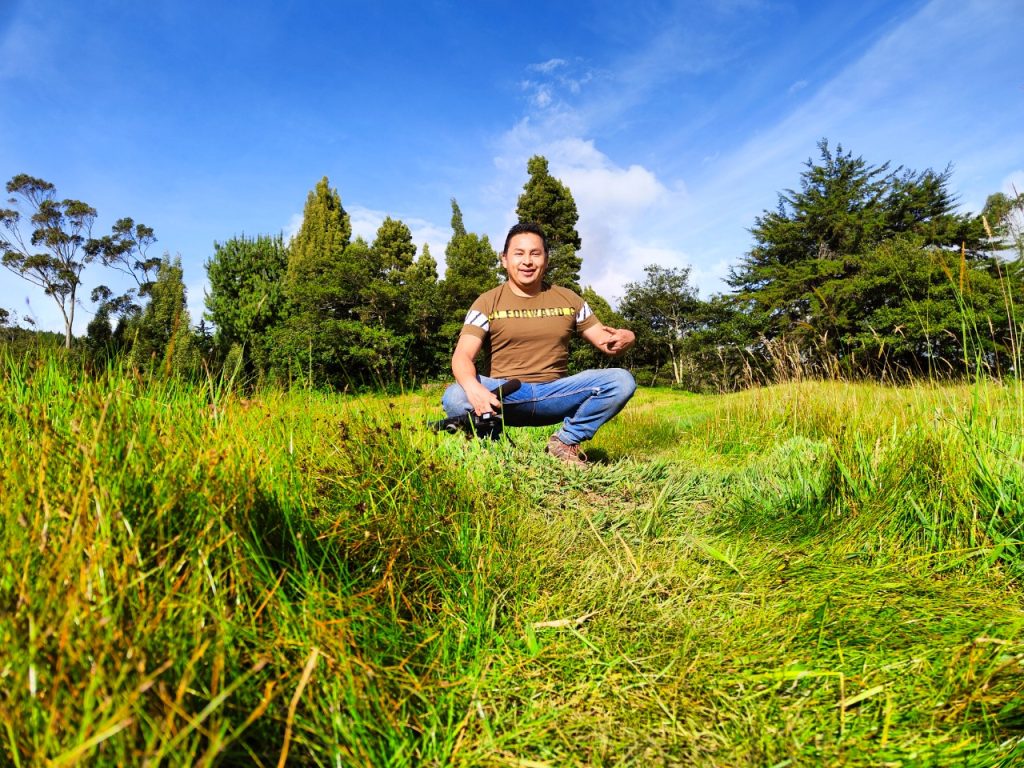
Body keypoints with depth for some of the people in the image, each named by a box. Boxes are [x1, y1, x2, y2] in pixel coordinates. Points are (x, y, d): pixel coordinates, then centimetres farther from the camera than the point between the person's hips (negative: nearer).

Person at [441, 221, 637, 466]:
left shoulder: (568, 299, 10)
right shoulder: (488, 303, 2)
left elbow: (606, 341, 11)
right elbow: (462, 356, -10)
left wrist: (625, 338, -16)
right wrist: (473, 388, -34)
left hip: (555, 394, 2)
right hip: (504, 393, -2)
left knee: (621, 380, -19)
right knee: (455, 398, -33)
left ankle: (566, 441, -2)